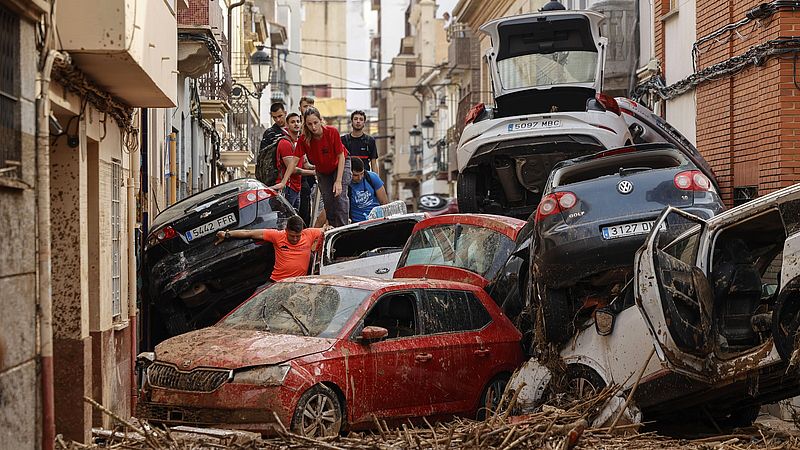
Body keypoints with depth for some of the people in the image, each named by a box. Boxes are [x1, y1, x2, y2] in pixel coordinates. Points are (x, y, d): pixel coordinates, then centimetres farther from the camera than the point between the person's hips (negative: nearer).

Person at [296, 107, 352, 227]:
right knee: (327, 201, 1)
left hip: (340, 165, -3)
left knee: (340, 196, -17)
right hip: (322, 171, 3)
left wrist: (338, 181, -27)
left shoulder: (332, 132, -31)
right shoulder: (304, 139, -25)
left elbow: (341, 157, -23)